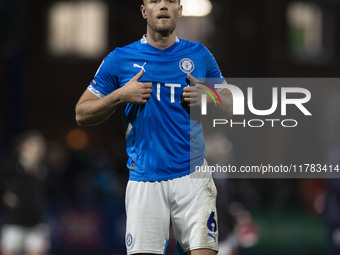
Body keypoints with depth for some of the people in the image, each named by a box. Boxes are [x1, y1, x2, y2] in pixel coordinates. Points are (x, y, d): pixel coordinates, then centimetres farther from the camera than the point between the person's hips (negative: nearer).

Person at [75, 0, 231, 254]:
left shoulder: (199, 55, 9)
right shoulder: (120, 59, 4)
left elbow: (229, 103, 20)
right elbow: (82, 114, 7)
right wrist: (120, 96, -8)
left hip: (192, 176, 1)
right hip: (144, 181, 0)